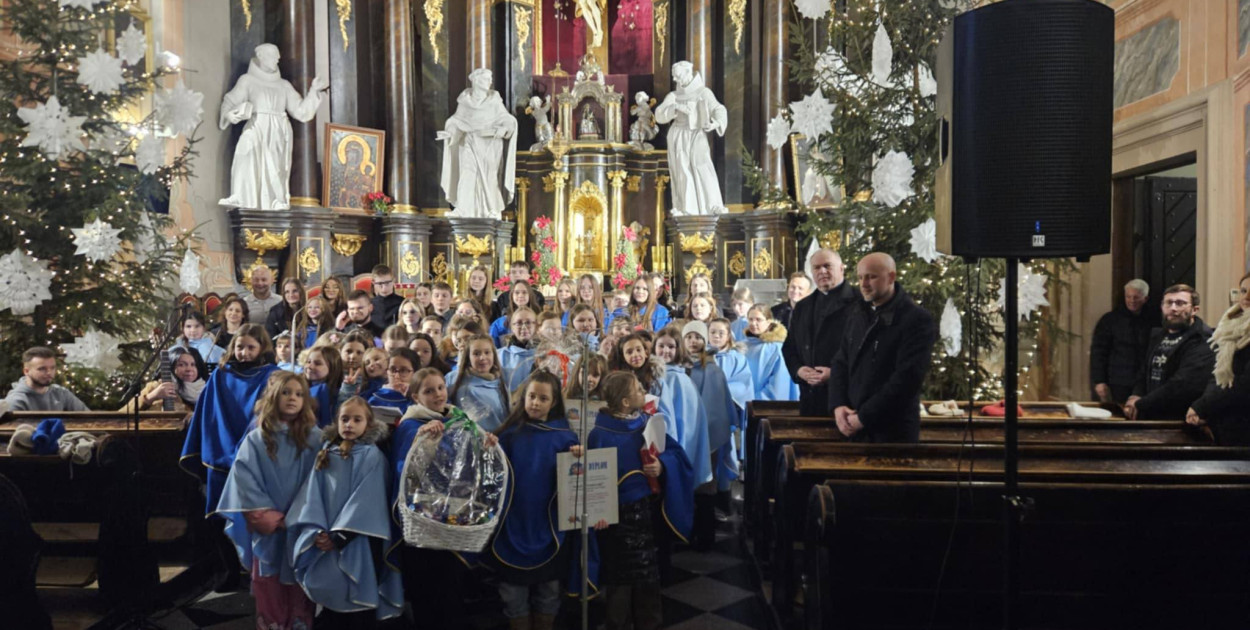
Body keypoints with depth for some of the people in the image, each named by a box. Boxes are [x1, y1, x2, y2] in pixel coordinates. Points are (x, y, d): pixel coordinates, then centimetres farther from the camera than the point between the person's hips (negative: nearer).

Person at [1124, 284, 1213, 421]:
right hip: (1149, 418, 7)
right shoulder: (1158, 336, 17)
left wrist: (1140, 404, -14)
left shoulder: (1201, 342, -10)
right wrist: (1136, 396, 0)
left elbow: (1183, 387, -21)